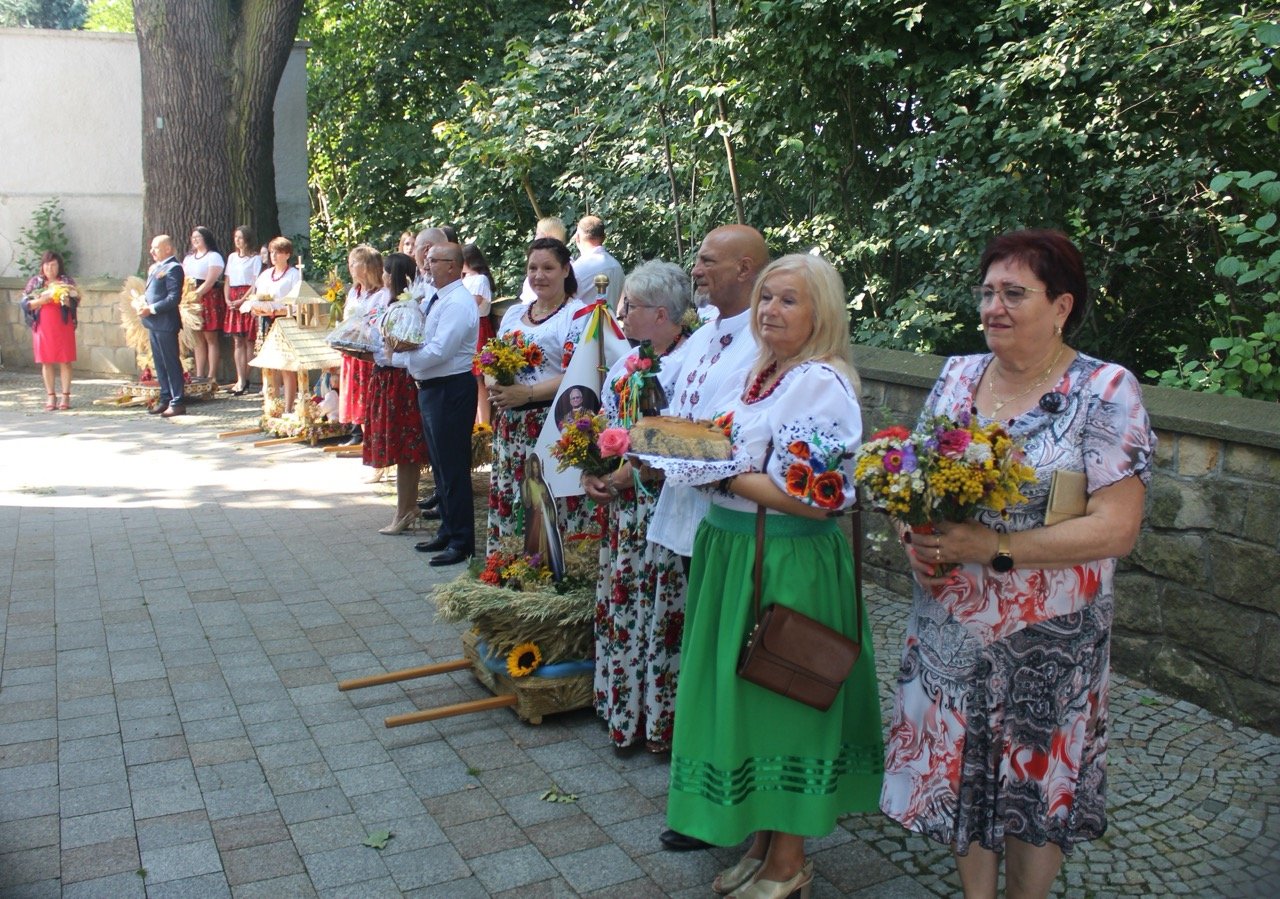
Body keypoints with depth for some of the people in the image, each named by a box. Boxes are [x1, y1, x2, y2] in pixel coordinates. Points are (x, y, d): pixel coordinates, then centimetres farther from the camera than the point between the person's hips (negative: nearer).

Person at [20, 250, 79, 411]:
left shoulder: (67, 281, 6)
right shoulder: (35, 282, 8)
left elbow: (75, 303, 0)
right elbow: (25, 303, 3)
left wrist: (66, 301, -21)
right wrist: (41, 300, -14)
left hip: (63, 326, -1)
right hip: (42, 326, 1)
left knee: (65, 361, -2)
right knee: (46, 362, 2)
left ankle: (65, 396, 1)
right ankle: (51, 396, 7)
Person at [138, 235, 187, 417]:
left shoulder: (173, 268, -12)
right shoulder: (154, 267, 16)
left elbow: (174, 298, -19)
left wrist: (151, 309, -19)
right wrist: (142, 301, 3)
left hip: (165, 322, -9)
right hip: (153, 322, 9)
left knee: (171, 363, -5)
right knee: (160, 363, 14)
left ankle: (178, 402, -1)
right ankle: (165, 398, 22)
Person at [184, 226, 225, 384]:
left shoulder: (214, 257, -1)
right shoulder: (189, 258, 21)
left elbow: (210, 281, -10)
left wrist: (197, 294, -17)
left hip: (208, 298, -7)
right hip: (192, 300, 7)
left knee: (210, 338, -6)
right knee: (198, 339, 6)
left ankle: (212, 376, -6)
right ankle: (199, 374, 8)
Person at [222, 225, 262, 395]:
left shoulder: (255, 258, -1)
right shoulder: (232, 257, 17)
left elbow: (256, 283, -8)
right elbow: (227, 281, 17)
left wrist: (242, 300, -15)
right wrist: (227, 299, 1)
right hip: (233, 301, 6)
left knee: (248, 341, -5)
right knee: (237, 341, 2)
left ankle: (244, 380, -2)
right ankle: (241, 380, 0)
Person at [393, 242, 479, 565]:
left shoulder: (458, 303, -18)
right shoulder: (432, 299, 12)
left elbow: (438, 352, -24)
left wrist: (398, 357, -15)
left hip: (451, 390, -10)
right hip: (430, 389, 10)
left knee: (453, 467, -2)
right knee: (440, 465, 18)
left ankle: (461, 542, 7)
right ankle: (447, 531, 31)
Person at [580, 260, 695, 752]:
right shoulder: (626, 362, 13)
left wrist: (634, 471, -19)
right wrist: (590, 470, 2)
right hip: (621, 504, 9)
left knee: (661, 612, -2)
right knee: (619, 603, 14)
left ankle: (661, 714, 13)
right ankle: (624, 709, 29)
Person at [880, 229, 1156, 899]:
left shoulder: (1106, 392, -12)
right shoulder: (956, 377, 3)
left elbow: (1115, 528, -18)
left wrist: (993, 548, -24)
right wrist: (915, 539, -9)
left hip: (1047, 641, -4)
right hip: (949, 628, 4)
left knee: (1037, 785, 13)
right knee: (960, 771, 16)